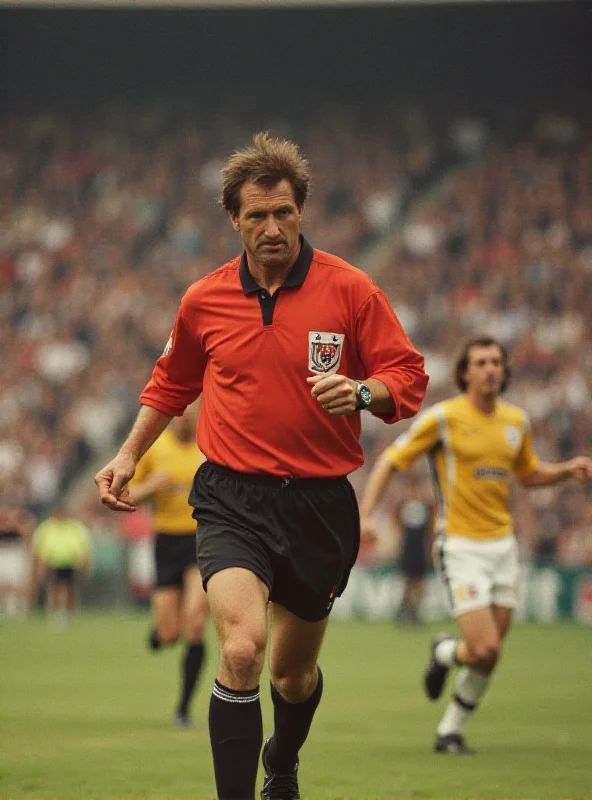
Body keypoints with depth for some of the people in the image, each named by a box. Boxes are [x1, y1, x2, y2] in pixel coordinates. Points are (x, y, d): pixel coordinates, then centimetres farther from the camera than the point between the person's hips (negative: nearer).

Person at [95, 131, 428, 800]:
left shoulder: (348, 289, -3)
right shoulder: (204, 301, 4)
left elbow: (408, 377, -2)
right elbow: (172, 383, 22)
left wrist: (360, 392, -22)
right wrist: (129, 455, 17)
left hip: (319, 502, 1)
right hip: (232, 499, 0)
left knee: (294, 674, 16)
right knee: (240, 652, -25)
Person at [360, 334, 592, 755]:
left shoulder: (517, 420, 8)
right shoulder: (443, 417, -9)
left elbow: (529, 473, 24)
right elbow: (389, 462, -5)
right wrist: (365, 514, -17)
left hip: (502, 544, 5)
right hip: (460, 546, -5)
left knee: (490, 656, 5)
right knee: (483, 650, -16)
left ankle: (450, 731, 24)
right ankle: (445, 652, 19)